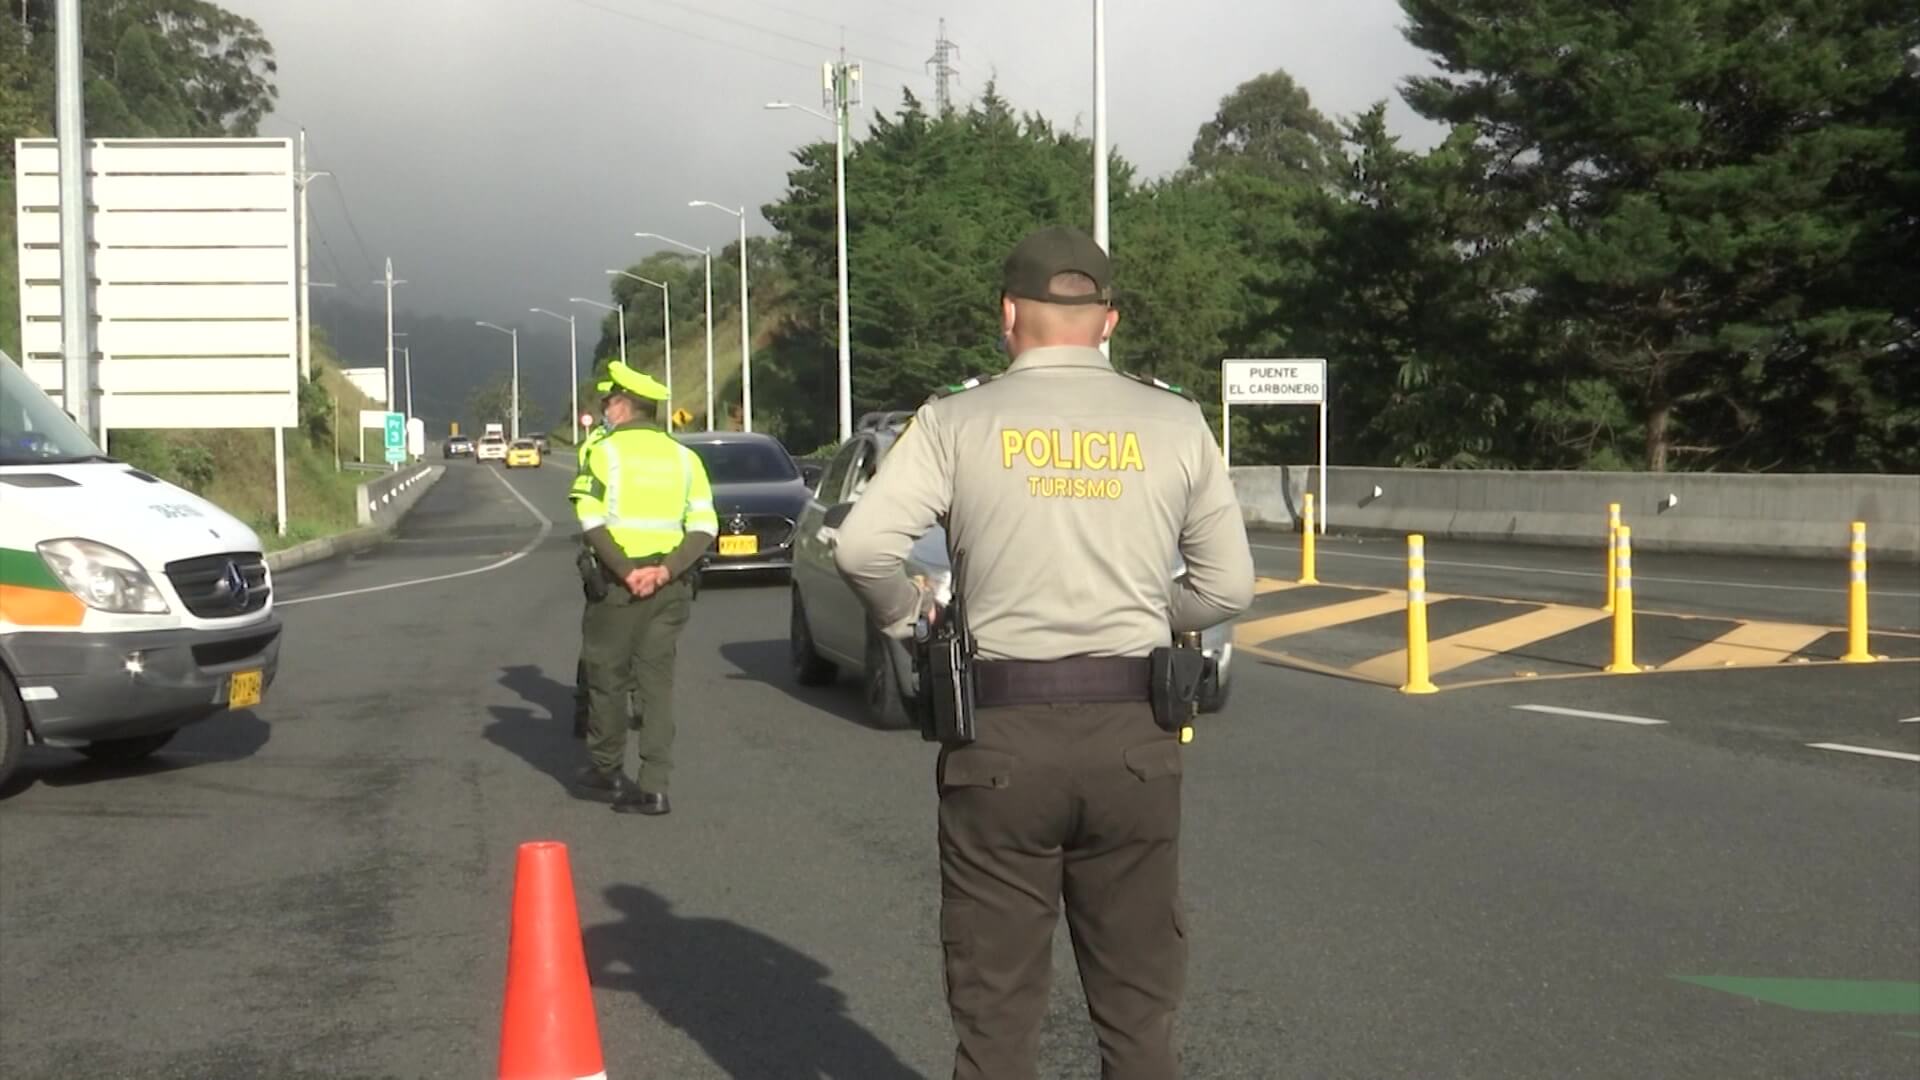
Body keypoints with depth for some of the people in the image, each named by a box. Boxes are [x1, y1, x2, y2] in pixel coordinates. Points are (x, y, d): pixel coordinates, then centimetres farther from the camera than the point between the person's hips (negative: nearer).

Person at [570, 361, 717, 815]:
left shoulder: (605, 452, -3)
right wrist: (666, 571, -8)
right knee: (657, 681, 5)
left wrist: (625, 572, -15)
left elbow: (591, 522, -15)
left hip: (618, 583, -4)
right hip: (670, 587, 4)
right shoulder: (684, 457, 10)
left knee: (607, 676, 11)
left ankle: (606, 772, 22)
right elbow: (704, 527, 0)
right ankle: (653, 787, 0)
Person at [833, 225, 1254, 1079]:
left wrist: (905, 613, 6)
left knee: (996, 1009, 9)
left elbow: (862, 547, -13)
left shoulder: (958, 420, -3)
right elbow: (1228, 586, 3)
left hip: (1002, 735, -1)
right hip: (1134, 735, 2)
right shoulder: (1174, 423, 2)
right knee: (1139, 1006, 13)